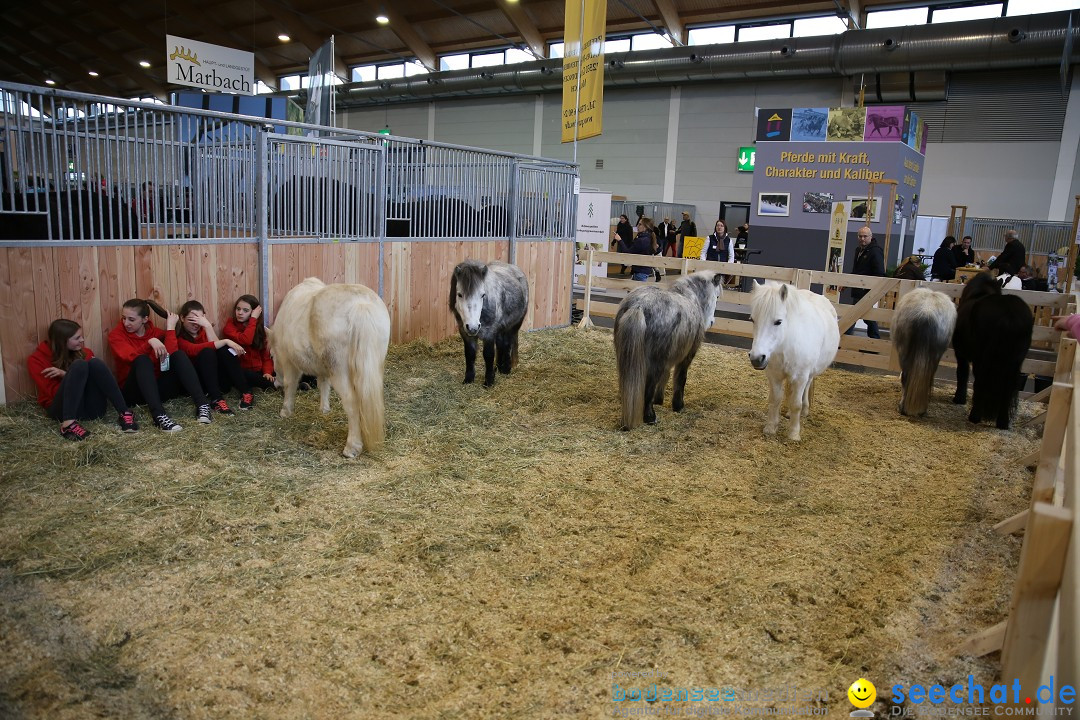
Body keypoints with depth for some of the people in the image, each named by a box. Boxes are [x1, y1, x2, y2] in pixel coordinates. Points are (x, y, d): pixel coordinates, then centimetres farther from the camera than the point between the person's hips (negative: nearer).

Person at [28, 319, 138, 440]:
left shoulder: (85, 352, 14)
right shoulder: (37, 360, 4)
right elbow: (53, 391, -6)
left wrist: (64, 374, -11)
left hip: (92, 409, 3)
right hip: (62, 409, -3)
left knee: (95, 363, -21)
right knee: (79, 365, -26)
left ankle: (125, 413, -33)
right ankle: (68, 424, -42)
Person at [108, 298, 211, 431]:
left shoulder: (156, 332, 5)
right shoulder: (116, 334, 0)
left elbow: (169, 353, -17)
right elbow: (130, 357, -21)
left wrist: (170, 327, -15)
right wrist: (150, 342, -34)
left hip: (158, 388, 3)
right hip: (133, 391, -3)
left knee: (178, 354, -19)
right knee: (142, 360, -30)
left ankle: (202, 405, -37)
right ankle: (159, 415, -51)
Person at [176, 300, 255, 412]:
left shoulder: (203, 331, 9)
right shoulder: (178, 337, -7)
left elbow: (216, 346, -11)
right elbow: (194, 350, -27)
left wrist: (208, 325, -21)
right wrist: (226, 341, -32)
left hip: (216, 377, 4)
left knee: (223, 349, -21)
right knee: (207, 352, -28)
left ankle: (246, 392, -24)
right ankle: (216, 398, -37)